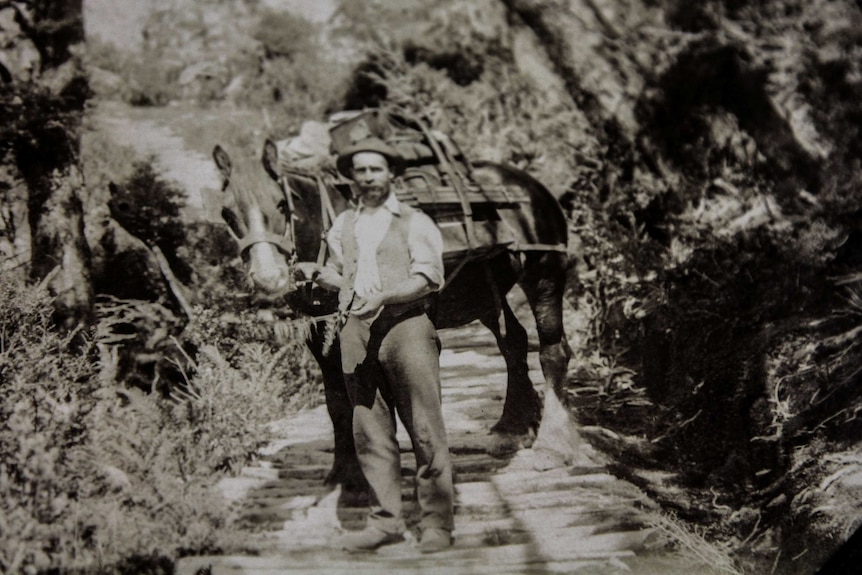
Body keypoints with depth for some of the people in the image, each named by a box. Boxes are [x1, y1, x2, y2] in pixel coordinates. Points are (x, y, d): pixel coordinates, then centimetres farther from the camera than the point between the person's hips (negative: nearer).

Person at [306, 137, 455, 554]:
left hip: (406, 325, -4)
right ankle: (385, 520, 11)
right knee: (370, 433, 3)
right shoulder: (342, 225, 19)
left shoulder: (414, 223, 6)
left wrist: (384, 296, -18)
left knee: (425, 430, -6)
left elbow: (428, 277, -5)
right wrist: (316, 274, 6)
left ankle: (436, 523, 0)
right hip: (357, 330, 4)